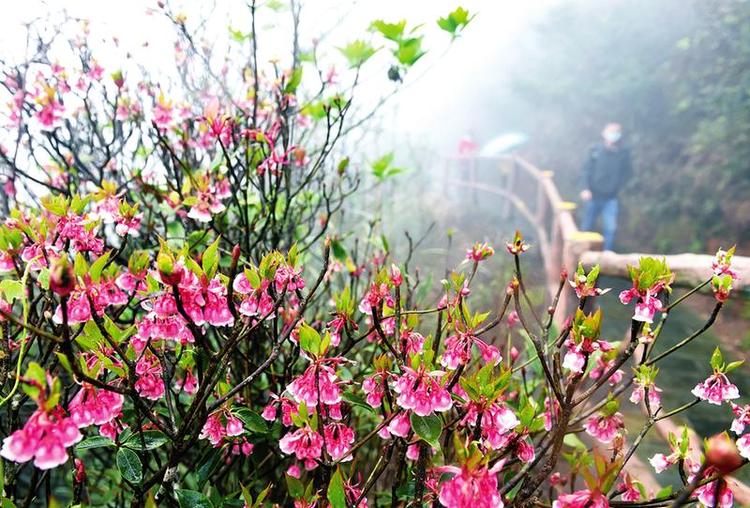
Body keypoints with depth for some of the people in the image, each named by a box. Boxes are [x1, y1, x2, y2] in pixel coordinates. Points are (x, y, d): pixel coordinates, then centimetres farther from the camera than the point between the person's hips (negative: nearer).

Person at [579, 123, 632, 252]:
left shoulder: (624, 153, -6)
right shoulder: (596, 150, -7)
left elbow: (627, 172, 5)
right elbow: (586, 169, -8)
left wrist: (618, 187, -3)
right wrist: (586, 188, -19)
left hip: (611, 198, 0)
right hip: (594, 195, 0)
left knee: (611, 228, -10)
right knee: (586, 227, 10)